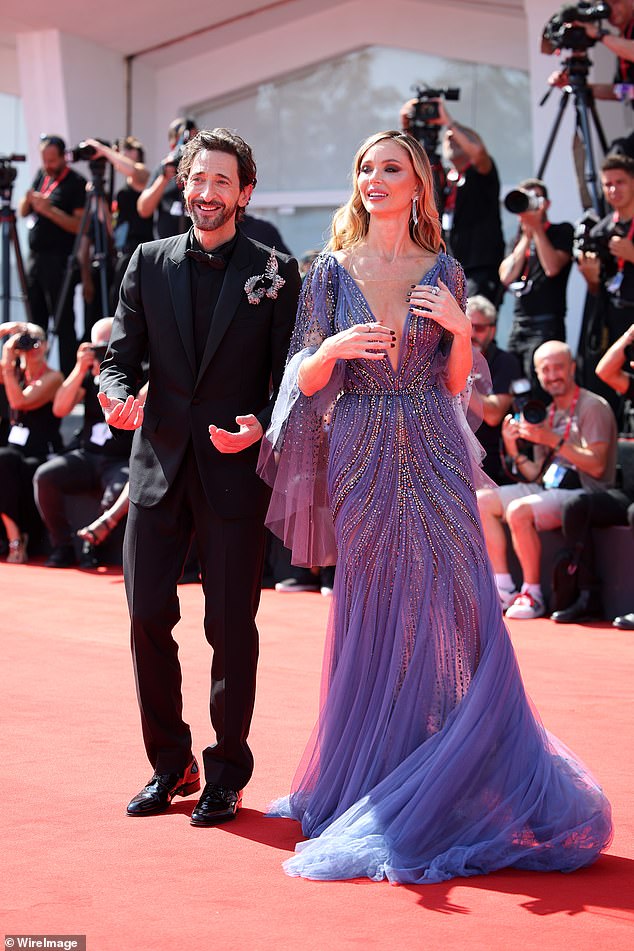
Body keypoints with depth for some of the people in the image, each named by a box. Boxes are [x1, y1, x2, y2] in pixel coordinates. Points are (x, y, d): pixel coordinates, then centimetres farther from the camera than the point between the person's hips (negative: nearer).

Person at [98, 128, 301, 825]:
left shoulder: (276, 272, 2)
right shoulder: (149, 263, 9)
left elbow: (291, 377, 1)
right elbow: (119, 356, 7)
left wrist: (261, 426, -18)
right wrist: (117, 395, -15)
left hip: (236, 470, -3)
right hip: (159, 465, 3)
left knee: (231, 625, 2)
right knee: (147, 617, 3)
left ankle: (227, 775, 15)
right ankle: (170, 765, 20)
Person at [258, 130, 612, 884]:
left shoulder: (443, 272, 6)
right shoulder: (332, 271, 4)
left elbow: (454, 382, 8)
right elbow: (307, 380, 2)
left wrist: (460, 328, -10)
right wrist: (334, 348, -18)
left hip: (432, 456, 0)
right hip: (361, 458, 0)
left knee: (457, 607, -4)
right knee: (372, 617, 4)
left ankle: (460, 786, 8)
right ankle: (369, 782, 18)